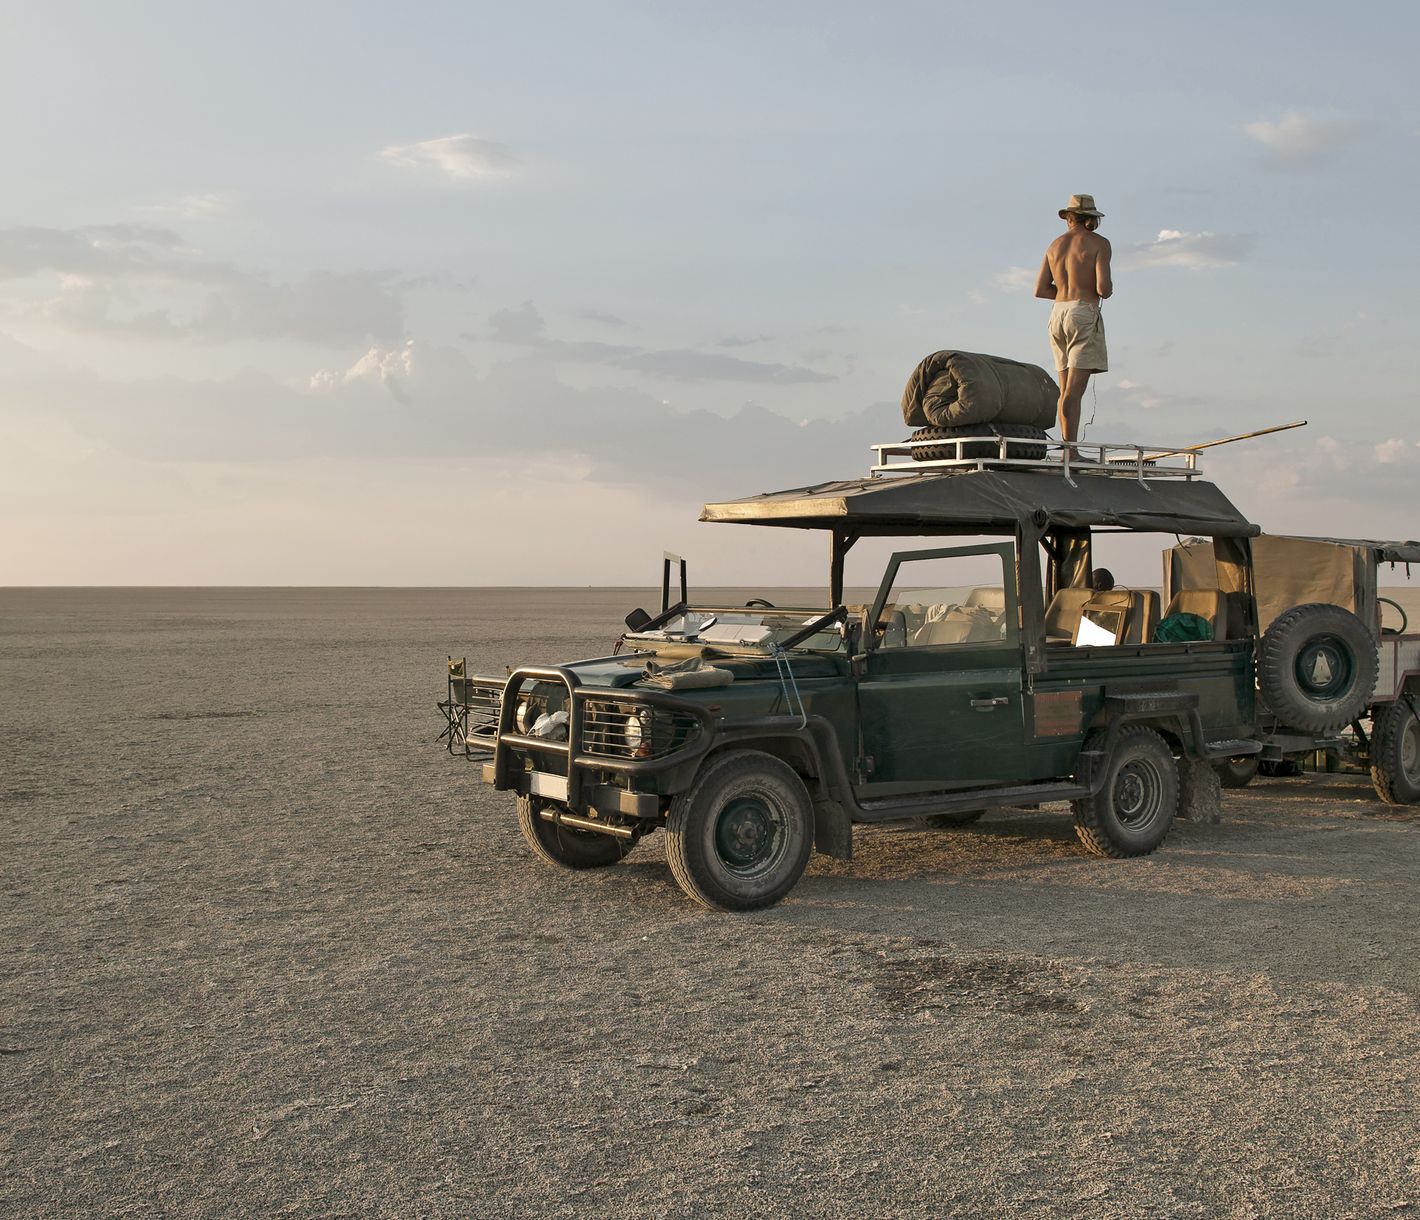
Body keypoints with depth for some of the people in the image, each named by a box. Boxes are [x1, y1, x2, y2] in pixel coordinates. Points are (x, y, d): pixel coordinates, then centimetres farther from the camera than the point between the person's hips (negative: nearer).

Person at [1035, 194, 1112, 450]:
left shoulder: (1055, 245, 14)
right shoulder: (1099, 244, -3)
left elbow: (1040, 290, 13)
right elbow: (1103, 288, -13)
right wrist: (1106, 290, 11)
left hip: (1058, 315, 6)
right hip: (1084, 315, -6)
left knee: (1067, 390, 9)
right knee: (1075, 390, -13)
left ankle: (1068, 452, 6)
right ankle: (1070, 449, -19)